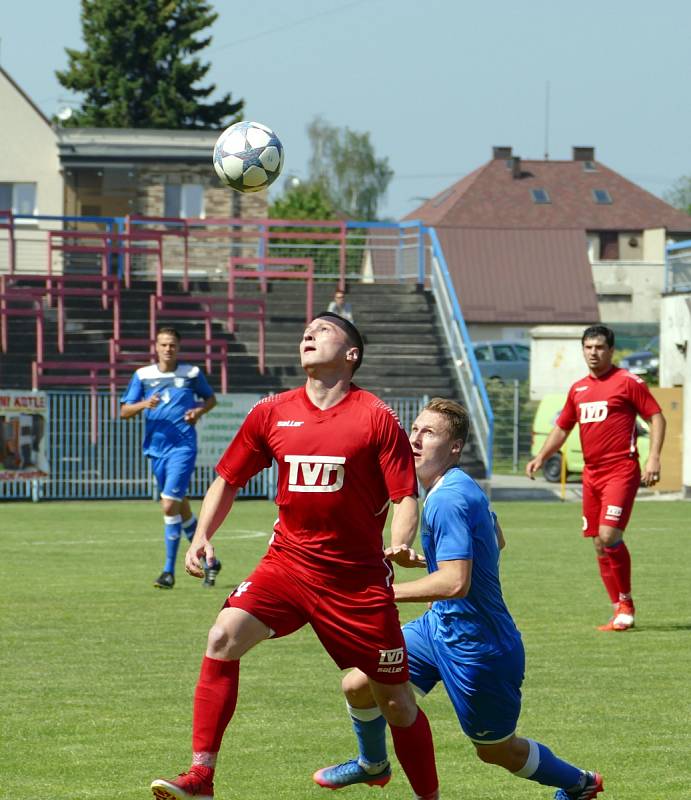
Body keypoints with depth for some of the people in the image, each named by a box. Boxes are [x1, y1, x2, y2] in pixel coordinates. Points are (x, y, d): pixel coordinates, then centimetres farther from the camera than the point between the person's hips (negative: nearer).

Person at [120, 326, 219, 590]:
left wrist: (200, 410, -4)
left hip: (183, 447, -4)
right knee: (181, 509, 13)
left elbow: (210, 398, 18)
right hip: (156, 448, 4)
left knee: (169, 505, -16)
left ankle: (169, 571, -9)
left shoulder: (192, 373, 2)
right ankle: (209, 561, 30)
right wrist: (144, 404, -15)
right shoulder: (142, 376, 6)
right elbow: (124, 412, 4)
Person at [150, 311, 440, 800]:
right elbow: (228, 479, 15)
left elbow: (406, 496, -7)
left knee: (395, 699, 3)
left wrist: (398, 548, -25)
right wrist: (202, 537, 1)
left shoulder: (377, 419, -6)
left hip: (357, 576, -3)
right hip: (288, 562, 3)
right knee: (224, 638, -21)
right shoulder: (272, 414, 4)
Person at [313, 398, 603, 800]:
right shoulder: (465, 487, 4)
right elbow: (496, 541, 22)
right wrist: (423, 559, 17)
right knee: (358, 684, 7)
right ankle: (373, 764, 35)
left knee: (497, 751, 11)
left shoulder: (448, 499, -27)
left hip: (476, 648, -9)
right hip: (440, 624, 9)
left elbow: (455, 583, -35)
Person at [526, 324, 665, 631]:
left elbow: (656, 418, -3)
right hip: (592, 474, 7)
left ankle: (626, 603, -4)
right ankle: (621, 611, 13)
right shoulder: (578, 389, 15)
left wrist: (653, 458, -14)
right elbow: (562, 428, 23)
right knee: (599, 545, 5)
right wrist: (541, 457, 8)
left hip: (621, 470, -7)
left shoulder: (627, 382, -3)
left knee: (609, 535, -18)